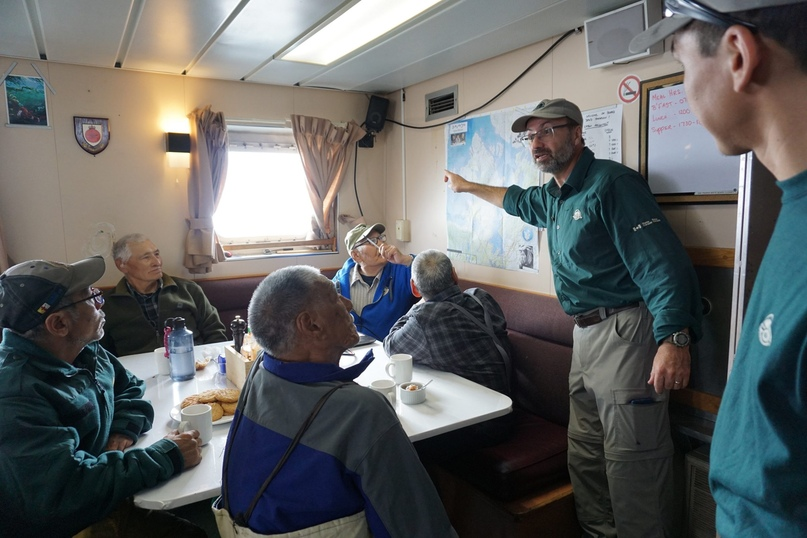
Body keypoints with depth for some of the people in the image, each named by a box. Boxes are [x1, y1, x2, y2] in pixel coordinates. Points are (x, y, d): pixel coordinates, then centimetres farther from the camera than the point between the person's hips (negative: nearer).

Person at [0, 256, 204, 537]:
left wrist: (124, 429, -9)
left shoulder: (85, 350, 0)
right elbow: (64, 491, -34)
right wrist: (167, 456, -30)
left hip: (107, 494, 8)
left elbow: (130, 386, 13)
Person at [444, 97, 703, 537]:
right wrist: (467, 186, 51)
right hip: (585, 335, 9)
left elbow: (661, 263, -19)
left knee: (632, 459, -7)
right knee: (585, 454, 13)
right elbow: (518, 200, 40)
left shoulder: (610, 183, -10)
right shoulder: (552, 197, 17)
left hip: (626, 331, -9)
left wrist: (674, 338, -30)